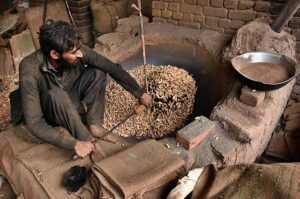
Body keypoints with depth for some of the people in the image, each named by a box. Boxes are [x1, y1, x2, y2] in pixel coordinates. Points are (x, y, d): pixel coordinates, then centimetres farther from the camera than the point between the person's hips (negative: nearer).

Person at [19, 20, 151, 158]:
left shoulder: (79, 51, -25)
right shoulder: (30, 70, -35)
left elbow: (113, 69, -12)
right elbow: (34, 124, -35)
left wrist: (140, 94, -6)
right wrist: (74, 144, -37)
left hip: (71, 104, 4)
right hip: (49, 112, -4)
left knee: (97, 72, -19)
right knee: (56, 95, -38)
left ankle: (94, 125, -15)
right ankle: (86, 140, -20)